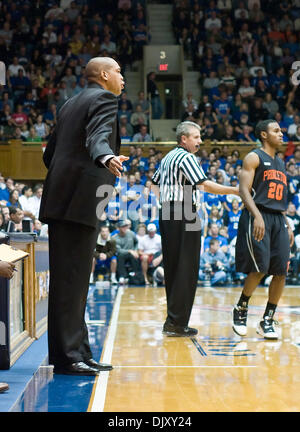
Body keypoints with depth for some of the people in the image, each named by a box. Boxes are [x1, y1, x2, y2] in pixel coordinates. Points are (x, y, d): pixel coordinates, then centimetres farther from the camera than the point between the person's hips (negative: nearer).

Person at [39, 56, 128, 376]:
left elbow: (50, 152, 26)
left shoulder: (71, 103, 24)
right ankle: (68, 356, -6)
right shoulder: (104, 99, -3)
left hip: (60, 200, 9)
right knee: (72, 280, -8)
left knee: (70, 280, 12)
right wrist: (106, 158, -43)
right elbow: (98, 135, -24)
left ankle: (75, 353, 18)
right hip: (81, 199, -9)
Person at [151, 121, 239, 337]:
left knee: (172, 268, 13)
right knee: (186, 270, -6)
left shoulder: (168, 158, 19)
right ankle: (176, 323, -7)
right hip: (184, 215, -9)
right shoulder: (186, 157, -9)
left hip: (166, 213, 9)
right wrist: (235, 190, -16)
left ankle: (173, 321, 18)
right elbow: (205, 184, -19)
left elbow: (155, 185, 26)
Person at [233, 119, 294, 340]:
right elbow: (244, 190, -12)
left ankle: (268, 320, 9)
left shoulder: (280, 163, 22)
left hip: (278, 220, 7)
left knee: (281, 272, 0)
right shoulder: (254, 157, -1)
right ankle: (241, 309, 10)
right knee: (259, 269, -13)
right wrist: (257, 216, -25)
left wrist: (287, 225, 17)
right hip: (258, 217, -7)